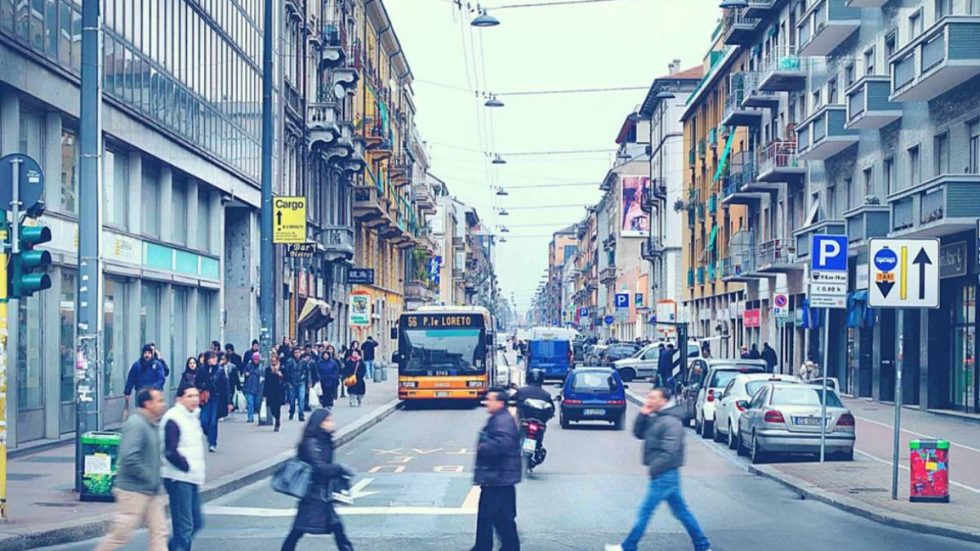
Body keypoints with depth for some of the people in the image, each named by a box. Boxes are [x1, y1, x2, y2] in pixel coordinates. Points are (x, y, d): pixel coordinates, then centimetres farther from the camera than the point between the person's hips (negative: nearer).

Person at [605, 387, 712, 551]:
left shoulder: (671, 422, -18)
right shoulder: (655, 418, 11)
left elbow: (670, 452, -23)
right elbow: (639, 433, 15)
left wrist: (653, 469, -16)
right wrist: (642, 415, 0)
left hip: (664, 475, -9)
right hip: (664, 475, 9)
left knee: (645, 512, -2)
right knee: (681, 511, 12)